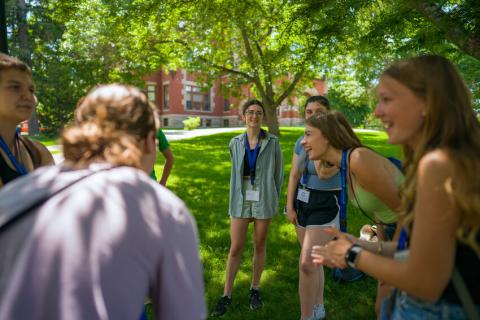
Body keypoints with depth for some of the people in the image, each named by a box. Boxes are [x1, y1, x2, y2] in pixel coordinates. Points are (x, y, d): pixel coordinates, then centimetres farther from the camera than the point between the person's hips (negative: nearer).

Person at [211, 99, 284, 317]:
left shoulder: (272, 142, -4)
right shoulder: (235, 143, 2)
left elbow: (278, 172, 3)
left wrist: (274, 200, 5)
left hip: (263, 201, -1)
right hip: (241, 202, 1)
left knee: (259, 245, 11)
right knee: (235, 248, 3)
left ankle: (255, 289, 30)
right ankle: (226, 296, 17)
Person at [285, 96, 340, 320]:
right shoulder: (301, 141, 5)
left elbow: (324, 174, -27)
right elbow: (294, 176, 6)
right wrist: (289, 206, 2)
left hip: (325, 205, -6)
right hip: (301, 202, 6)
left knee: (306, 263, -10)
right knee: (312, 261, 17)